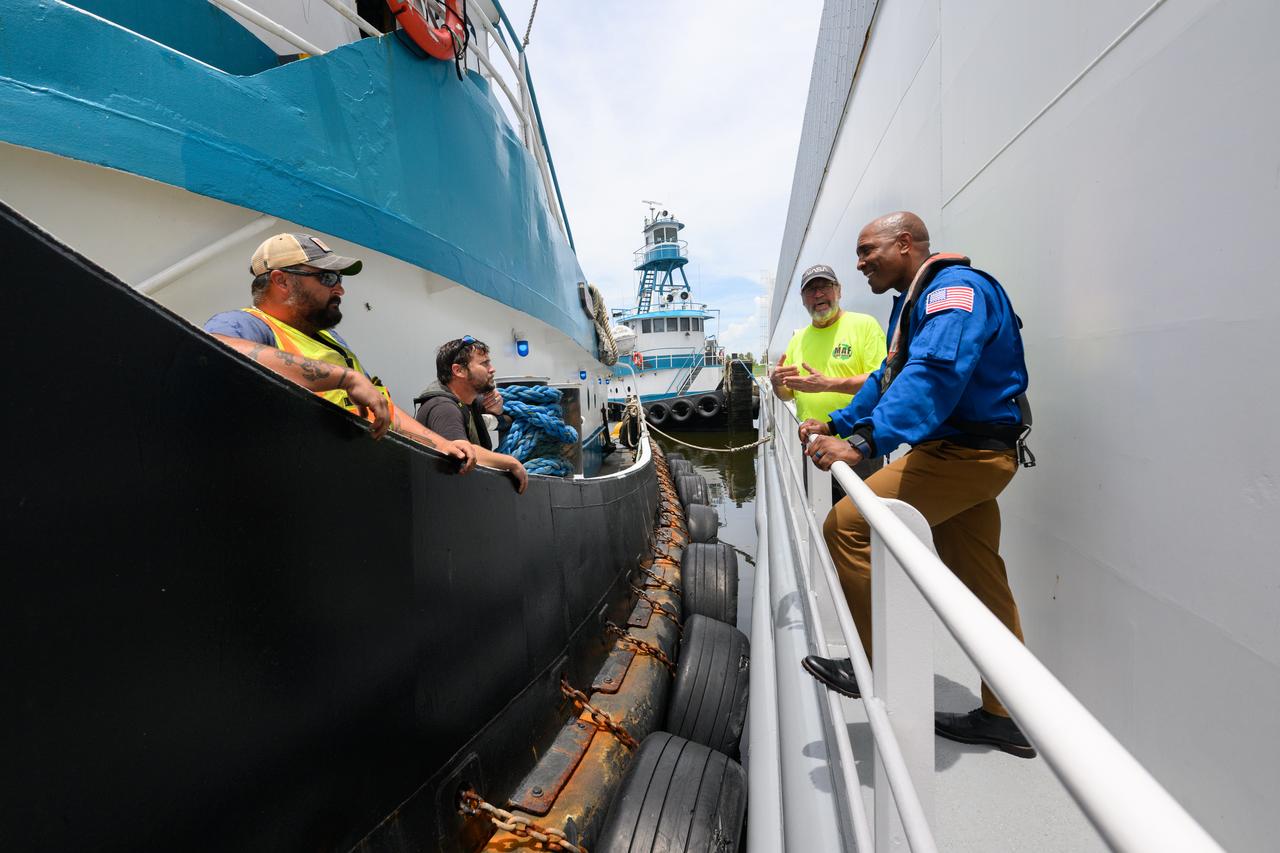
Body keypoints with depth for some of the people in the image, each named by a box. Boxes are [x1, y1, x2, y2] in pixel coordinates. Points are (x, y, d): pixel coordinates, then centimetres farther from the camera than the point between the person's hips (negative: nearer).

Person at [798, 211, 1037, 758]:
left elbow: (935, 375, -31)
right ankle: (1004, 716, 28)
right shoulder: (915, 301, 20)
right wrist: (838, 423, 15)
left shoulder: (955, 288, -13)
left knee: (848, 525, -16)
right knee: (982, 583, 14)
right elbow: (889, 377, 24)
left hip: (965, 452, -10)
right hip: (966, 453, 10)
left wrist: (864, 441, -40)